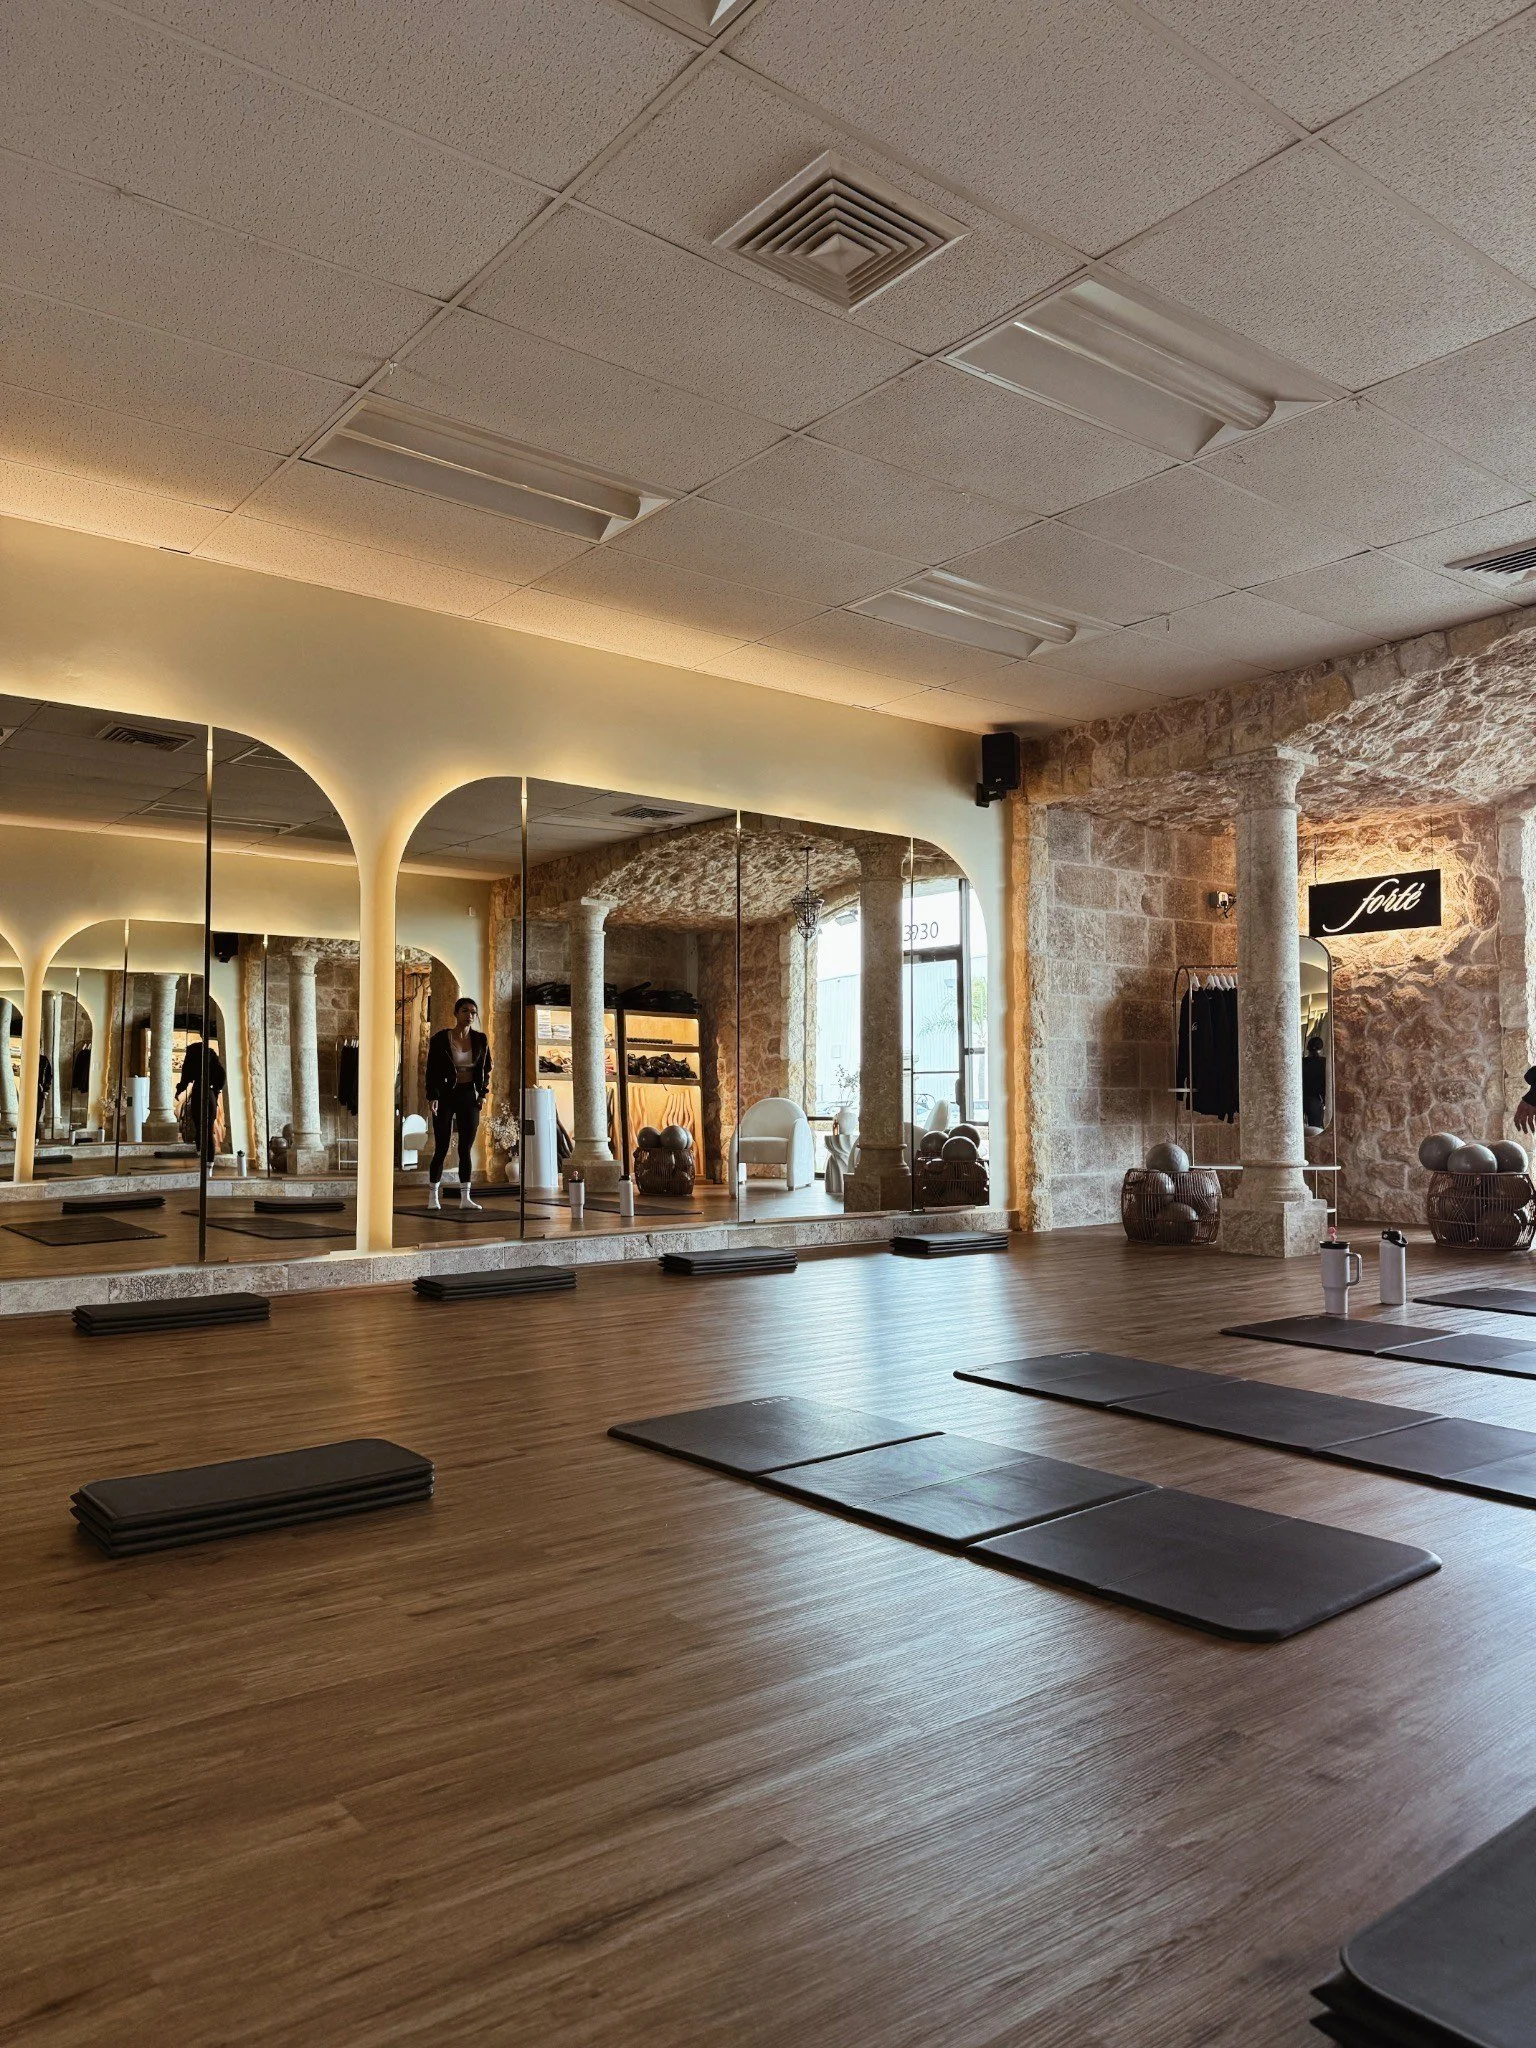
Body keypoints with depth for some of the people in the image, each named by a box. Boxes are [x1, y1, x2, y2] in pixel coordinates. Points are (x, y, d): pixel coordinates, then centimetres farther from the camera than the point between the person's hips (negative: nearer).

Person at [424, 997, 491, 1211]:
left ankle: (465, 1198, 7)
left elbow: (486, 1068, 14)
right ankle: (433, 1197, 9)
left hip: (469, 1096, 3)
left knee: (466, 1148, 3)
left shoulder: (480, 1039, 2)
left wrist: (483, 1094, 5)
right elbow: (431, 1070, -5)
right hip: (445, 1096, -3)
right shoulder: (440, 1039, -7)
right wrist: (432, 1097, -14)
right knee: (441, 1148, -2)